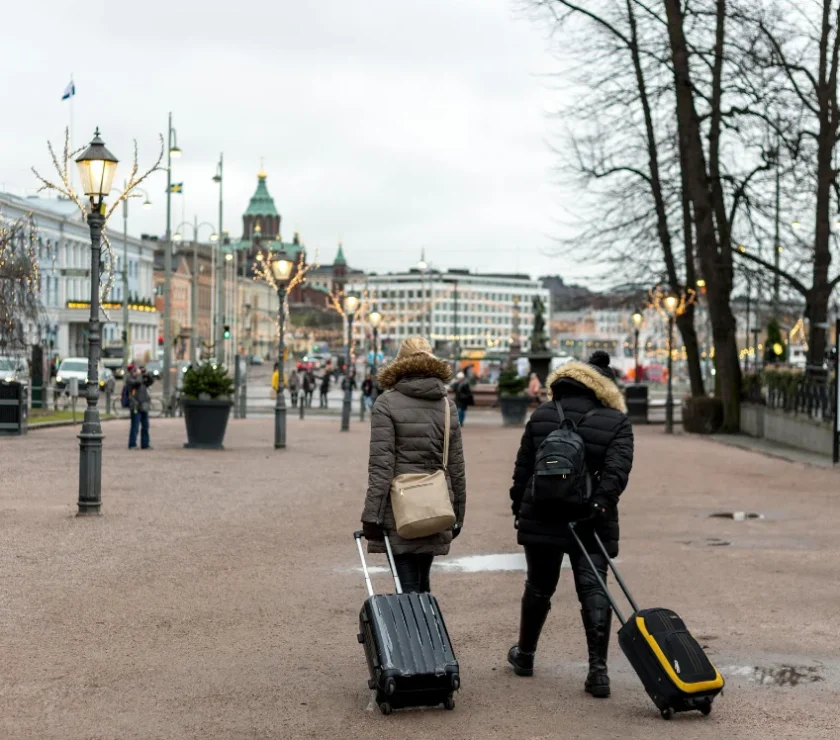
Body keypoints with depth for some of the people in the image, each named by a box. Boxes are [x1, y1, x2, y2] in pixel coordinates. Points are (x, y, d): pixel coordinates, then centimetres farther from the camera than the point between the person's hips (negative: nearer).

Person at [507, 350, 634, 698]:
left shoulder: (541, 416, 6)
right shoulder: (616, 422, -2)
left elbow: (523, 467, 10)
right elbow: (617, 470, -16)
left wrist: (519, 507, 18)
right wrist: (600, 501, -22)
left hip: (541, 518, 3)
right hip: (592, 524, -2)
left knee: (539, 587, 17)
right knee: (593, 590, -3)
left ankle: (524, 654, 33)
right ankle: (598, 669, -11)